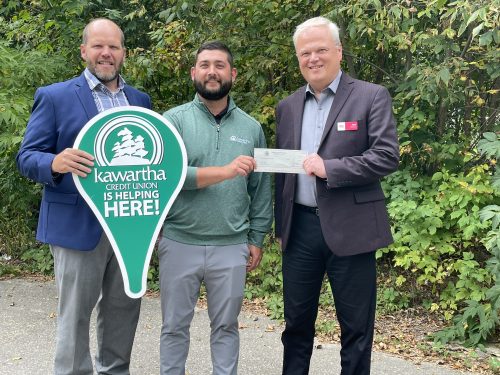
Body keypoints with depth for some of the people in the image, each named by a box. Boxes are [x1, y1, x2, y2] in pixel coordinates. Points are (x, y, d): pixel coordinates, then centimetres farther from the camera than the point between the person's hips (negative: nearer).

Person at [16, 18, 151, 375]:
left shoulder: (141, 100, 12)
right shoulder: (54, 97, -2)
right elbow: (27, 157, -4)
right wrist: (56, 162, -27)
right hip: (78, 225, -4)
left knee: (124, 308, 14)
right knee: (75, 313, 5)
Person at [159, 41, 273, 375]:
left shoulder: (251, 128, 6)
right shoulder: (174, 120, -2)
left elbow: (261, 189, 9)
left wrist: (257, 239, 6)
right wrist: (225, 171, -20)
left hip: (232, 247, 2)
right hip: (179, 244, -1)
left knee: (226, 326, 13)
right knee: (175, 325, 12)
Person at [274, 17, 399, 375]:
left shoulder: (372, 97, -3)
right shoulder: (287, 106, 12)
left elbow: (388, 156, -12)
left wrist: (329, 168, -20)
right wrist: (281, 225, 14)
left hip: (349, 228, -4)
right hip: (300, 228, 4)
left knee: (356, 326, 6)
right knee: (296, 321, 15)